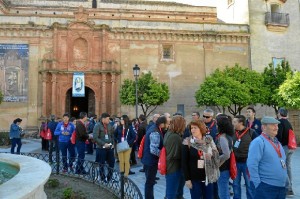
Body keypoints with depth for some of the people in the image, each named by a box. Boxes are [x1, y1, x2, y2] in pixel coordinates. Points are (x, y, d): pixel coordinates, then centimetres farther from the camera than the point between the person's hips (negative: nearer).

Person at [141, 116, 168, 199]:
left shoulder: (153, 128, 6)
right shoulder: (155, 133, -25)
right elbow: (153, 150, -31)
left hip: (149, 159, 10)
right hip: (151, 160, -10)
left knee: (150, 181, 21)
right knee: (150, 182, 4)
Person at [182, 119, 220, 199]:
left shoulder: (209, 140, 1)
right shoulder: (188, 142, -7)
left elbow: (216, 156, 9)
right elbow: (184, 162, -7)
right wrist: (187, 179, -10)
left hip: (208, 177, 3)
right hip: (194, 178, -2)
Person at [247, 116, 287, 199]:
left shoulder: (277, 142, 14)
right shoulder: (258, 142, -13)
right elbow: (252, 164, -20)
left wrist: (284, 180, 18)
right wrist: (258, 184, -19)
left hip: (281, 187, 8)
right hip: (266, 187, -8)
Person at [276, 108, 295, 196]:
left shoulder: (280, 122, -12)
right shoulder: (288, 123, 15)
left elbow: (279, 135, -20)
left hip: (284, 147, -9)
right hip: (290, 147, 9)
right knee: (288, 167, 13)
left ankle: (288, 189, -4)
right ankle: (289, 187, 20)